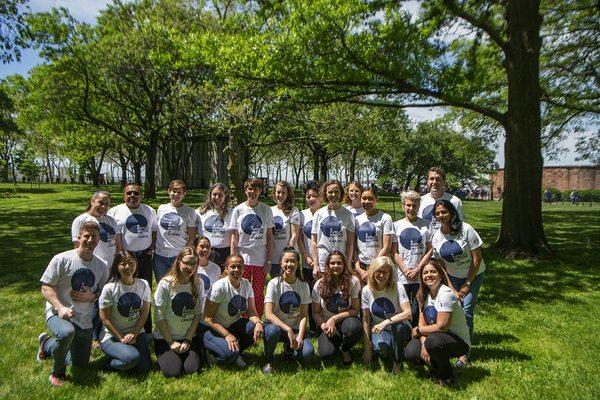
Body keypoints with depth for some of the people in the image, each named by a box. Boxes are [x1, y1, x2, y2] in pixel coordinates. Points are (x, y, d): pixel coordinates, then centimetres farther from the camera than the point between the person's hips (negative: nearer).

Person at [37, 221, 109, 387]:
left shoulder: (102, 266, 0)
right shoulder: (62, 259, -13)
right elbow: (46, 287, -11)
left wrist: (91, 296, -13)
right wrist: (60, 307, -26)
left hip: (84, 319, 5)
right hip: (58, 313, -5)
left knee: (81, 365, 13)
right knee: (67, 332, -41)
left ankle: (48, 344, 40)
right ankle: (57, 372, -9)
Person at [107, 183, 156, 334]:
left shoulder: (150, 211, 10)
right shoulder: (115, 212, 0)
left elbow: (154, 230, 17)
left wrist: (152, 247, 4)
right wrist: (117, 253, -9)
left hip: (145, 256, 3)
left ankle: (147, 330, 24)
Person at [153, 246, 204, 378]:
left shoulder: (198, 284, -3)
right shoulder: (166, 284, -14)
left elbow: (197, 314, 0)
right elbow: (159, 316, -11)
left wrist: (188, 340, -6)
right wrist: (171, 342, -10)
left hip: (189, 337, 3)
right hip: (164, 338, -2)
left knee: (191, 369, -14)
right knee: (172, 371, -17)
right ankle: (164, 356, 16)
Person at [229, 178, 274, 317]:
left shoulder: (266, 210, 1)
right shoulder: (238, 210, 1)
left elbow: (269, 237, 2)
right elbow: (234, 237, 2)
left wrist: (269, 260, -2)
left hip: (261, 259, 0)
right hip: (243, 258, 0)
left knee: (259, 293, 7)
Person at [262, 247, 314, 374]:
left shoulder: (303, 285, -1)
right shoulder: (274, 284, -10)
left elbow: (304, 315, -1)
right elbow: (268, 314, -18)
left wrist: (300, 336, -16)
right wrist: (288, 329, -28)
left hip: (295, 328, 3)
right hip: (276, 324, -2)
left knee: (307, 354, -24)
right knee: (273, 331, -38)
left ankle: (289, 348, 13)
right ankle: (268, 361, -8)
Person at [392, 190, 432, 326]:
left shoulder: (426, 225, 3)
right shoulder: (397, 225, 5)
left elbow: (430, 250, 1)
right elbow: (394, 252, 3)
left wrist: (418, 269, -7)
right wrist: (406, 270, -7)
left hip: (420, 275, -1)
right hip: (402, 276, 1)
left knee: (417, 310, 3)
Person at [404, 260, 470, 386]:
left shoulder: (446, 294, -21)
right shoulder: (424, 295, 3)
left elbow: (441, 327, -25)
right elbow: (422, 323, 0)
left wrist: (418, 330, -12)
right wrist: (423, 344, -18)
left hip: (459, 341, -6)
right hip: (439, 336, 6)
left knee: (433, 340, -36)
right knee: (410, 353, -16)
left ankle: (446, 376, -7)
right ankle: (436, 367, 14)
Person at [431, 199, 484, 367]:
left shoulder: (466, 230, -19)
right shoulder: (436, 238, -7)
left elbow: (477, 259, -14)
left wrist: (467, 284, -11)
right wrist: (452, 289, -8)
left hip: (473, 275, -3)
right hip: (453, 277, 3)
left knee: (466, 310, -11)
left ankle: (465, 353, -1)